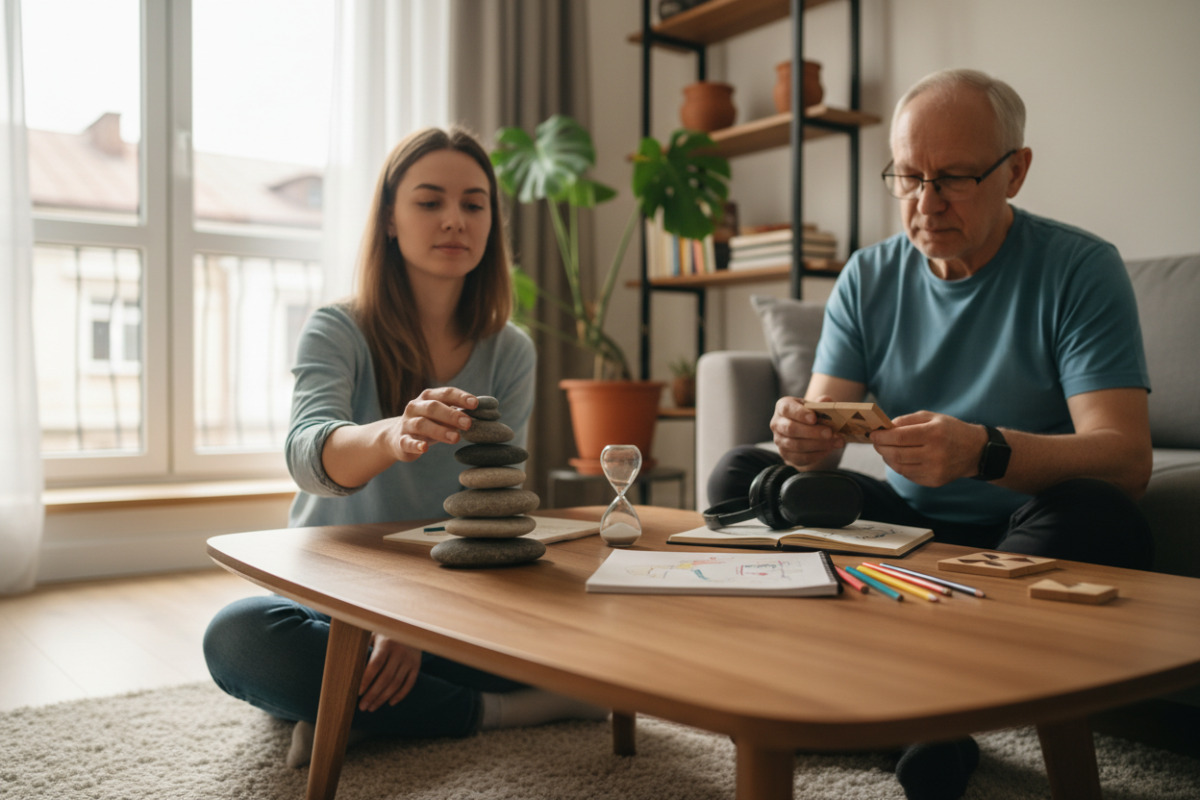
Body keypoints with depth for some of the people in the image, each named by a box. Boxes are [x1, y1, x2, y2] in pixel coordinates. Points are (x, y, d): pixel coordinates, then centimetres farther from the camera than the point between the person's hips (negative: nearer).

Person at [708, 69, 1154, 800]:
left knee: (1098, 513, -35)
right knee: (742, 475, -9)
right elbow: (824, 424, -3)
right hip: (905, 524, 4)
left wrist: (985, 452, -40)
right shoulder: (870, 277, 3)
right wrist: (805, 438, -29)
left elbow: (1126, 457, -21)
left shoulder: (1079, 268, -10)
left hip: (1024, 536, -3)